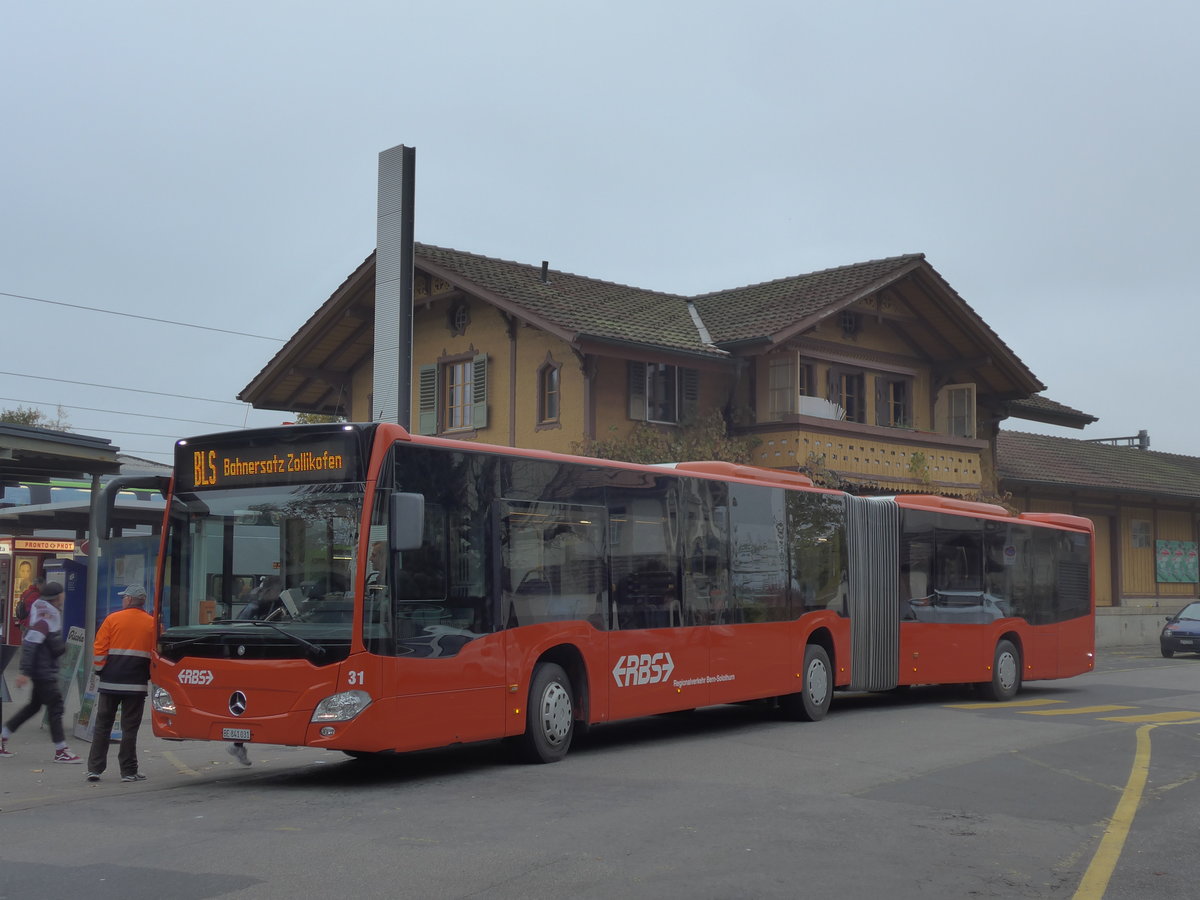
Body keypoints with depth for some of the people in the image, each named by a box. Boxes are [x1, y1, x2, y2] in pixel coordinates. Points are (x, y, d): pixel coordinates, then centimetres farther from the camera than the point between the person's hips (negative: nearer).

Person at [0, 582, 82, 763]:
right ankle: (61, 751, 1)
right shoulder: (46, 617, -20)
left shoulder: (53, 614, 10)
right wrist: (25, 672, -25)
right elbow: (30, 644, -24)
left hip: (45, 669, 10)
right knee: (55, 705, -5)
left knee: (34, 705, 16)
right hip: (44, 671, -10)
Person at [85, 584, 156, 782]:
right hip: (136, 684, 0)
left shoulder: (112, 619, 0)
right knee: (130, 728, 3)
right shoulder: (152, 623, 3)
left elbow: (99, 649, -1)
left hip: (110, 682, 0)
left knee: (102, 726, 8)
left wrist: (99, 670, 12)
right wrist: (150, 676, 17)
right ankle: (128, 771, 4)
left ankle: (94, 768, 7)